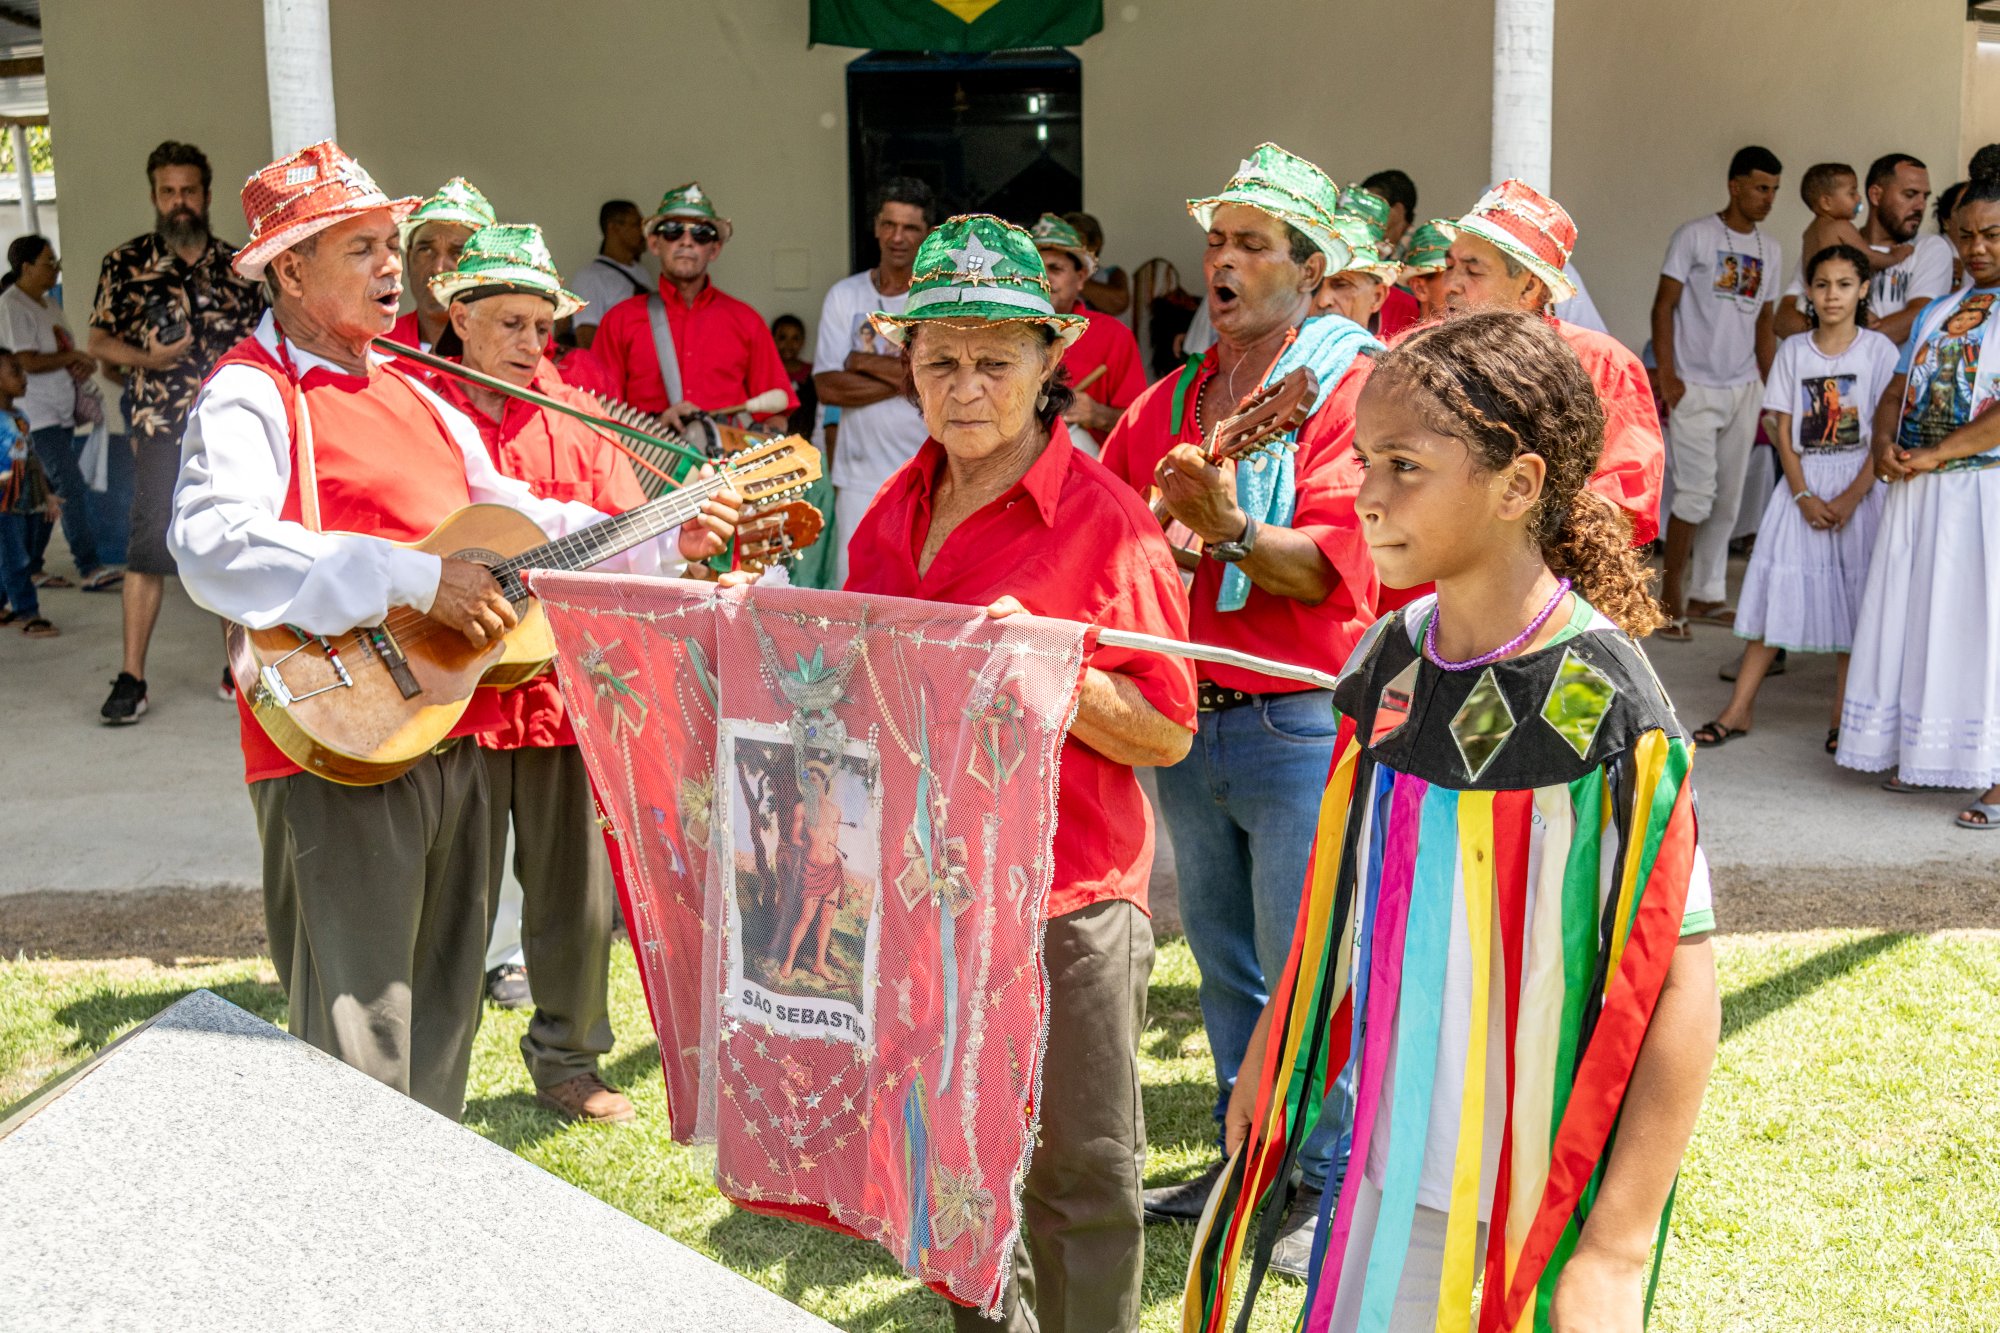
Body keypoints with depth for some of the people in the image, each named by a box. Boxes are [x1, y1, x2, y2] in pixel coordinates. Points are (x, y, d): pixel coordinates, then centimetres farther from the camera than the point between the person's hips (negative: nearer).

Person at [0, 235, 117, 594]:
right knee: (71, 487, -14)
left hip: (61, 412, 9)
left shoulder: (48, 303, 17)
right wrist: (73, 357, -8)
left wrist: (84, 362, 0)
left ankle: (30, 569, 16)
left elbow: (67, 353, 23)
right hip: (37, 414, -9)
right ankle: (90, 569, -16)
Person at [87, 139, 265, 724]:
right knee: (149, 548, -7)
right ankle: (131, 679, -4)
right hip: (162, 429, -2)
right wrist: (149, 358, -13)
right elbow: (98, 341, 4)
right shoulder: (126, 264, 3)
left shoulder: (236, 266, 9)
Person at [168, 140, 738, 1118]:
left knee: (442, 1024, 19)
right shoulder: (251, 396, -9)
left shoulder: (416, 399, 18)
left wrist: (665, 540, 15)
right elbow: (213, 549, -27)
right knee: (361, 1057, -4)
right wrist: (413, 579, -28)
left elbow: (518, 518, 25)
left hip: (454, 737, 8)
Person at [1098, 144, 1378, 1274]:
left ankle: (1340, 1188, 17)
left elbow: (1339, 561, -19)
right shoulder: (1174, 396, 14)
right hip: (1184, 712, 7)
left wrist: (1230, 531, -33)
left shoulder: (1352, 383, -8)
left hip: (1297, 722, -7)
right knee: (1224, 959, 17)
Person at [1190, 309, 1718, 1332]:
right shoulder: (1389, 659, -1)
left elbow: (1681, 991, -18)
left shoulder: (1602, 710, -20)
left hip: (1536, 1205, -5)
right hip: (1391, 1169, 6)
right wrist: (1273, 1054, 14)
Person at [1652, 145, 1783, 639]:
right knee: (1697, 491, -12)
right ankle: (1673, 599, -2)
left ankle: (1706, 594, 17)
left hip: (1744, 390, 6)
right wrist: (1666, 376, -14)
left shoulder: (1770, 251, 13)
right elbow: (1664, 306, -6)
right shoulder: (1695, 236, -4)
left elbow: (1764, 322, 18)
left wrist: (1771, 388, 13)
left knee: (1728, 498, 8)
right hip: (1695, 389, -6)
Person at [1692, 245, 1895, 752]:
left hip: (1860, 486, -2)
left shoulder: (1878, 350, -1)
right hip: (1802, 486, 2)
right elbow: (1783, 431, 2)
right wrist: (1804, 496, -10)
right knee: (1776, 593, 0)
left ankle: (1843, 718, 8)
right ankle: (1739, 709, 4)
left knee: (1851, 601, 0)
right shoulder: (1793, 351, 6)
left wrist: (1851, 497, -15)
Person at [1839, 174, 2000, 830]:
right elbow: (1895, 393, 16)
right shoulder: (1938, 312, 18)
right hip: (1916, 493, 7)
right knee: (1915, 617, 9)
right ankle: (1923, 753, 20)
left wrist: (1935, 455, -18)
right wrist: (1884, 445, -4)